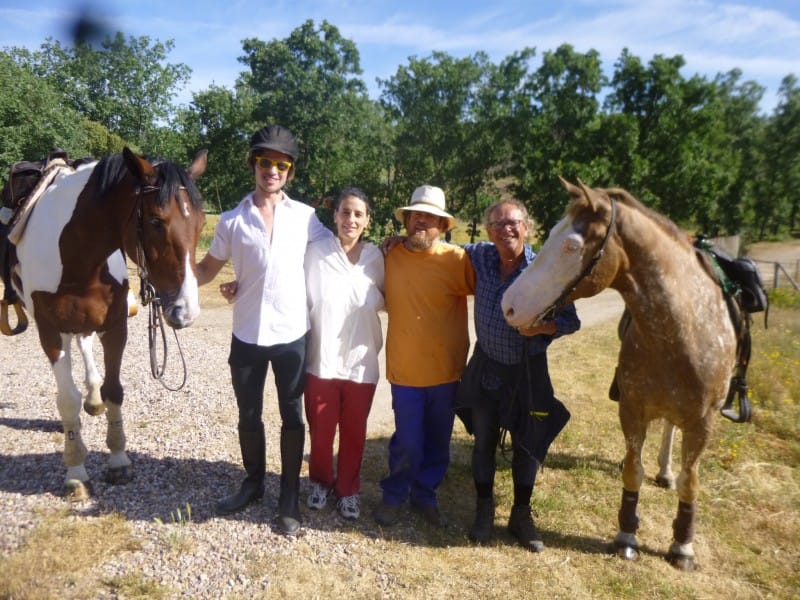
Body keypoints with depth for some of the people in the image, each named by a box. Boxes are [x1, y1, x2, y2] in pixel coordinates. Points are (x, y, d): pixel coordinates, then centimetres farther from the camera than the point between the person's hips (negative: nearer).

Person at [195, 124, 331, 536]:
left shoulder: (305, 217, -2)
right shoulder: (232, 221, 0)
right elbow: (209, 267, 6)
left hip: (291, 335, -1)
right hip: (247, 335, 1)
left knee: (292, 416, 10)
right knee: (249, 415, 16)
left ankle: (289, 497, 27)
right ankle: (253, 483, 38)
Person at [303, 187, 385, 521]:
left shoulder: (376, 258, -3)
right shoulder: (316, 252, -10)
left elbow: (384, 301, 9)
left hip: (361, 362, 2)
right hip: (321, 359, -1)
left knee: (354, 433, 14)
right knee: (320, 430, 14)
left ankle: (348, 489, 35)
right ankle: (320, 482, 39)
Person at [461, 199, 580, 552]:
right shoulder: (480, 256, -7)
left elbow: (571, 320, -9)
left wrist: (541, 327, -29)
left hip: (528, 370, -2)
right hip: (485, 365, 2)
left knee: (526, 444, 11)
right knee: (483, 441, 13)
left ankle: (521, 516, 32)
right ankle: (484, 511, 33)